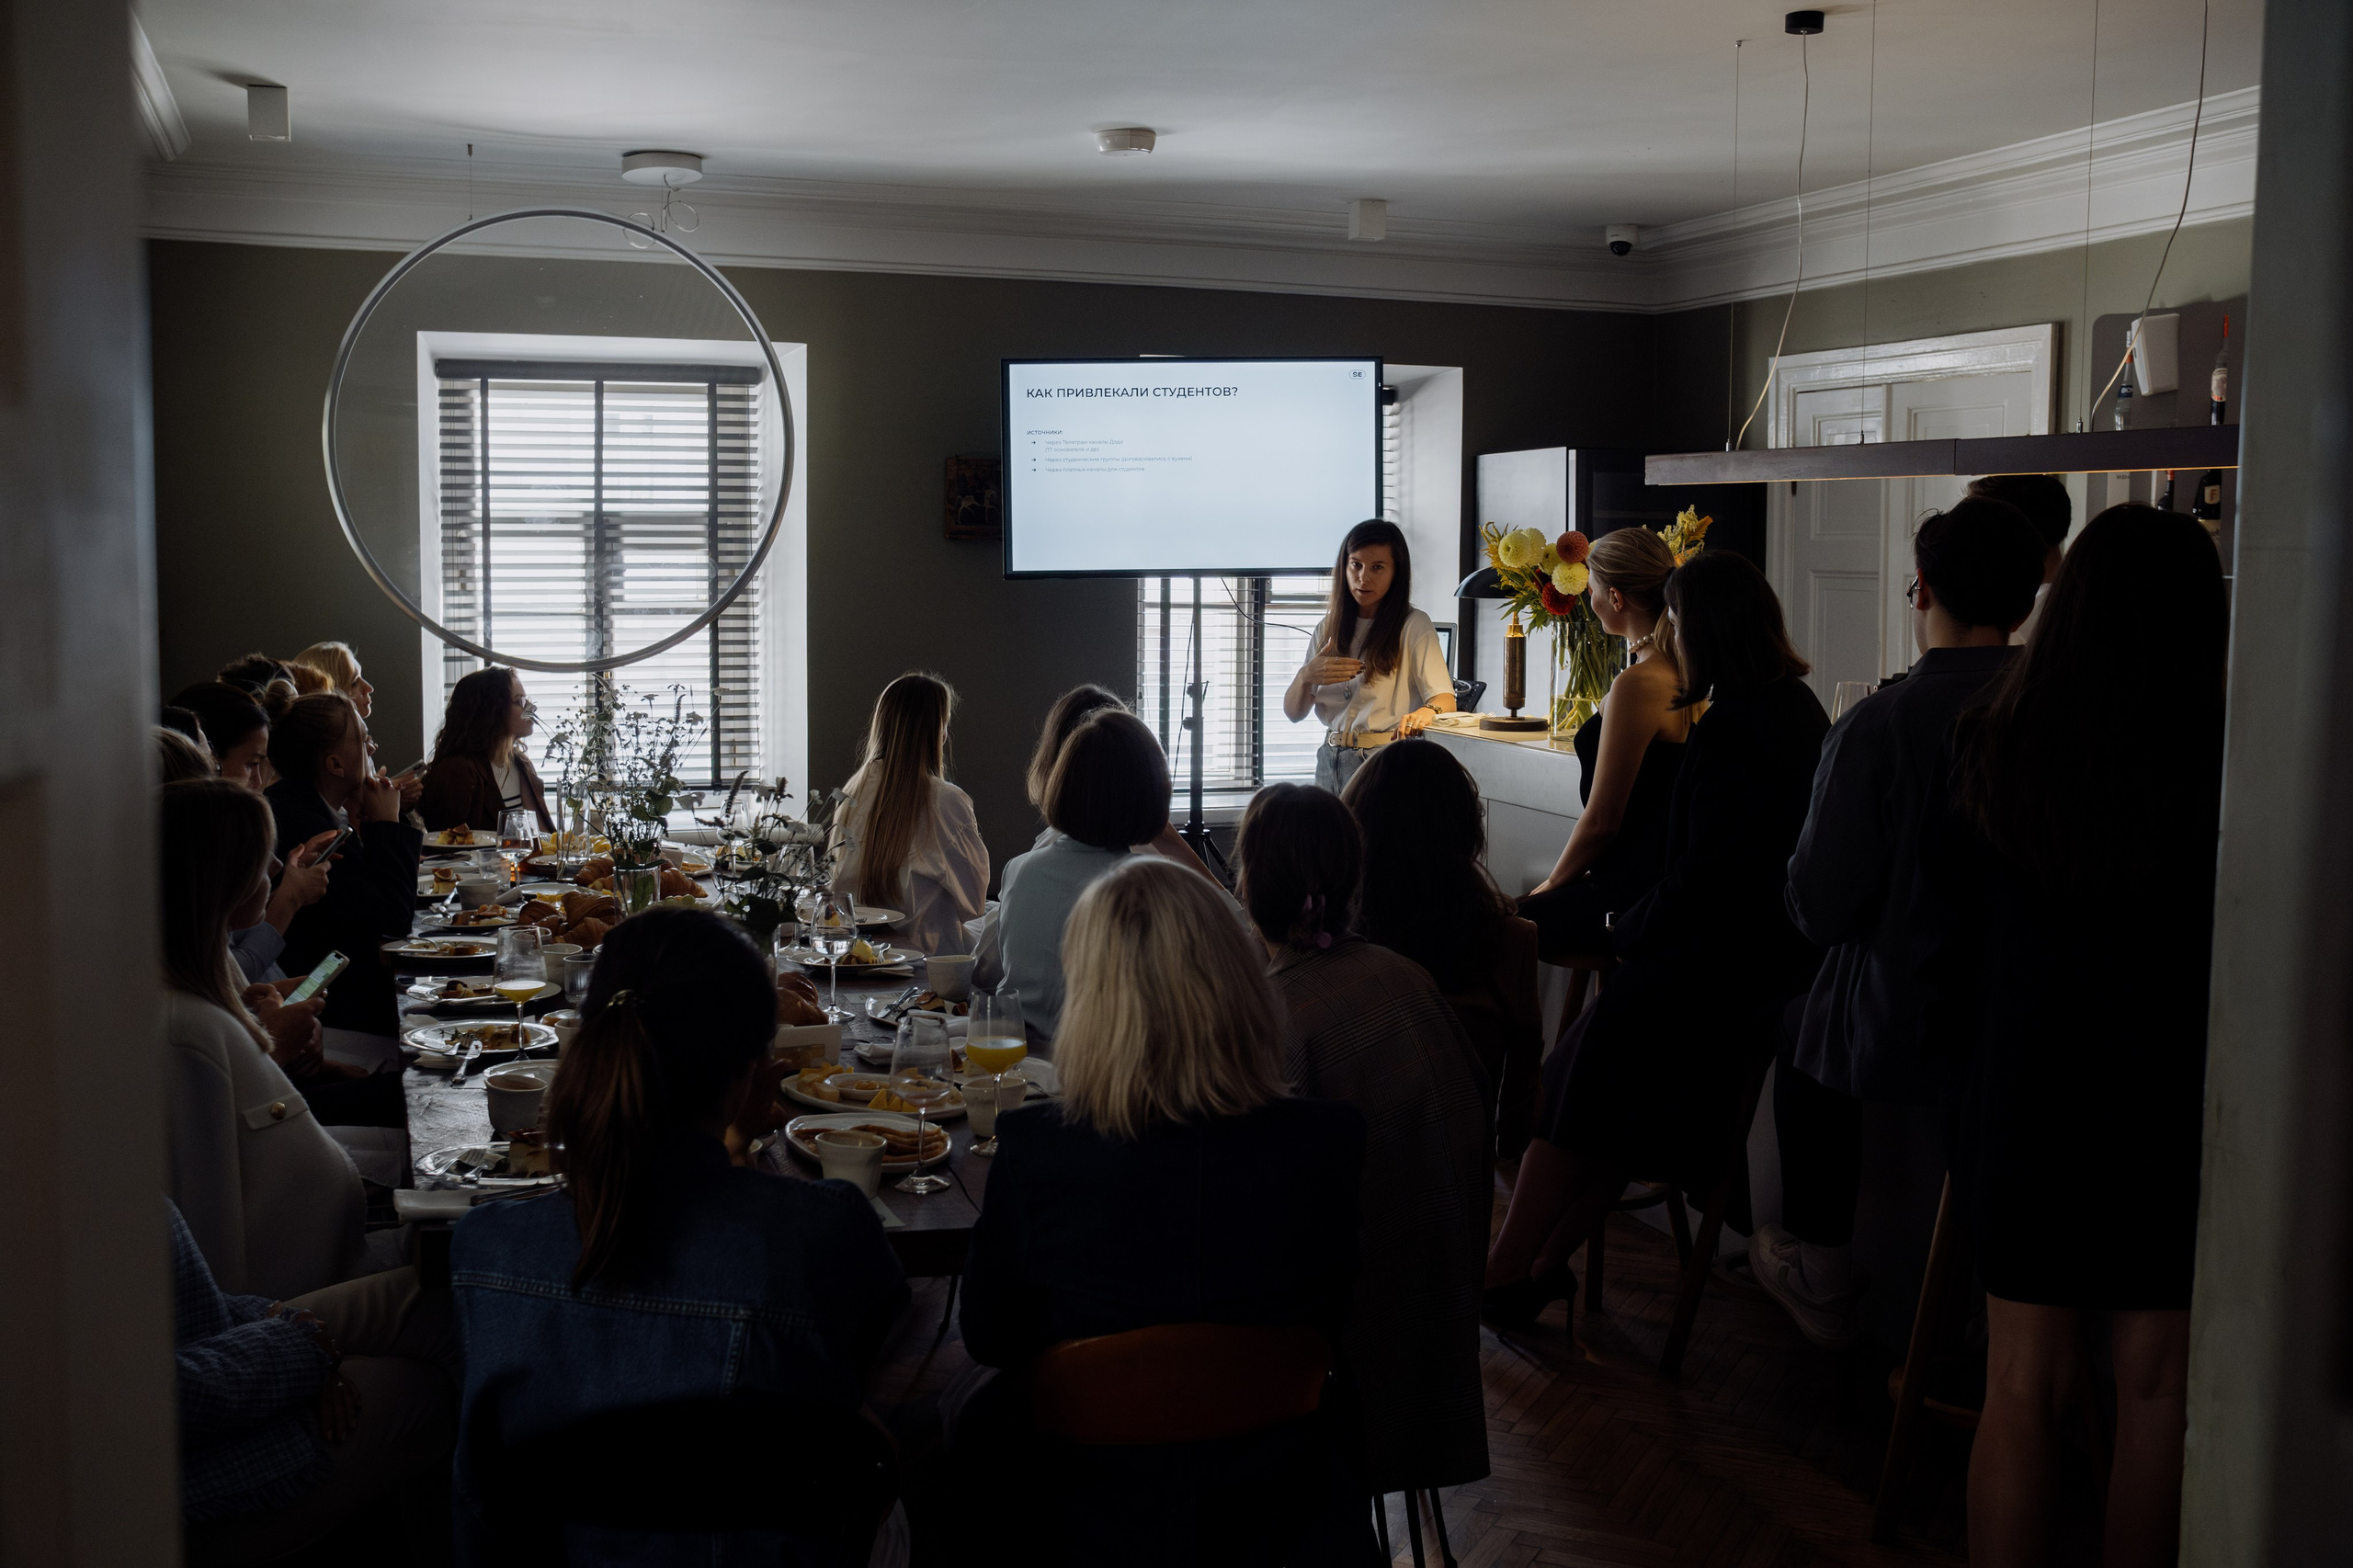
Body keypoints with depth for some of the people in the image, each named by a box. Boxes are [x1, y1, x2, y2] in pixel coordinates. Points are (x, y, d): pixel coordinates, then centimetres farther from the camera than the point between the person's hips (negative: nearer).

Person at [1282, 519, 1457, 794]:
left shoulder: (1414, 625, -1)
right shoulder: (1328, 627, 13)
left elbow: (1445, 698, -12)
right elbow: (1293, 713, 9)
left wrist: (1425, 712, -36)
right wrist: (1306, 676, -13)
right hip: (1330, 759, 4)